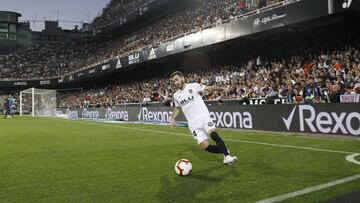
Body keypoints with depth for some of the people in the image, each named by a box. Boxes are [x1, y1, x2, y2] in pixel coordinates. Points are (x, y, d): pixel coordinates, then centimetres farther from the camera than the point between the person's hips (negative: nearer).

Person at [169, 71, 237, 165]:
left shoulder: (193, 86, 2)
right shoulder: (176, 95, 14)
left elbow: (209, 88, 1)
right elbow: (177, 108, 28)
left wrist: (222, 89, -14)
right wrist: (172, 118, 12)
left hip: (204, 117, -3)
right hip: (193, 124, 3)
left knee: (213, 134, -29)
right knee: (205, 146, -10)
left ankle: (227, 156, -20)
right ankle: (224, 151, 13)